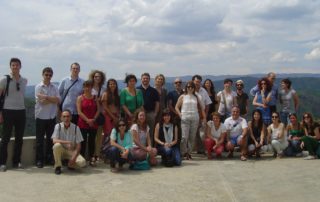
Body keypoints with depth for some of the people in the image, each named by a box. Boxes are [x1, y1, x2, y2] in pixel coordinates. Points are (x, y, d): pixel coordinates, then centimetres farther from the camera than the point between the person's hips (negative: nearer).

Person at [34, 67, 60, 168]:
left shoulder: (55, 87, 6)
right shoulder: (38, 87, -4)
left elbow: (58, 100, -6)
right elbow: (41, 101, -15)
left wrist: (46, 97, -13)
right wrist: (52, 99, -9)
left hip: (52, 116, 3)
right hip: (41, 116, -3)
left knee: (50, 139, 10)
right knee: (40, 139, 3)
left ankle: (49, 158, 21)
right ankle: (39, 160, 10)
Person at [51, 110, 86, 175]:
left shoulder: (76, 128, -8)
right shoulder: (58, 126, -9)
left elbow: (78, 145, -7)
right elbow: (54, 140, -20)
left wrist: (74, 157, -19)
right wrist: (67, 142, -34)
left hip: (72, 151, 0)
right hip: (61, 150, 0)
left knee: (82, 162, -26)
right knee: (57, 145, -35)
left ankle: (70, 164, 9)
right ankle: (57, 166, -14)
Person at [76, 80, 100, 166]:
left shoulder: (95, 98, 10)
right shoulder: (80, 98, 1)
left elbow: (98, 109, 4)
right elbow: (79, 111, -7)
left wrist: (94, 119, -10)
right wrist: (87, 120, -15)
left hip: (93, 123, 3)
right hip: (83, 123, -2)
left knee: (92, 141, 6)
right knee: (83, 141, -1)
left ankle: (92, 159, 13)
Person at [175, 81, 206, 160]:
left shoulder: (196, 97, 14)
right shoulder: (182, 97, 7)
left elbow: (200, 107, 17)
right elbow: (177, 107, 6)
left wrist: (203, 116, 5)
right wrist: (180, 115, -7)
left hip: (195, 119, 3)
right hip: (185, 119, -3)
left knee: (192, 137, 4)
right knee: (184, 137, -10)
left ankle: (189, 152, 14)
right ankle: (183, 153, 1)